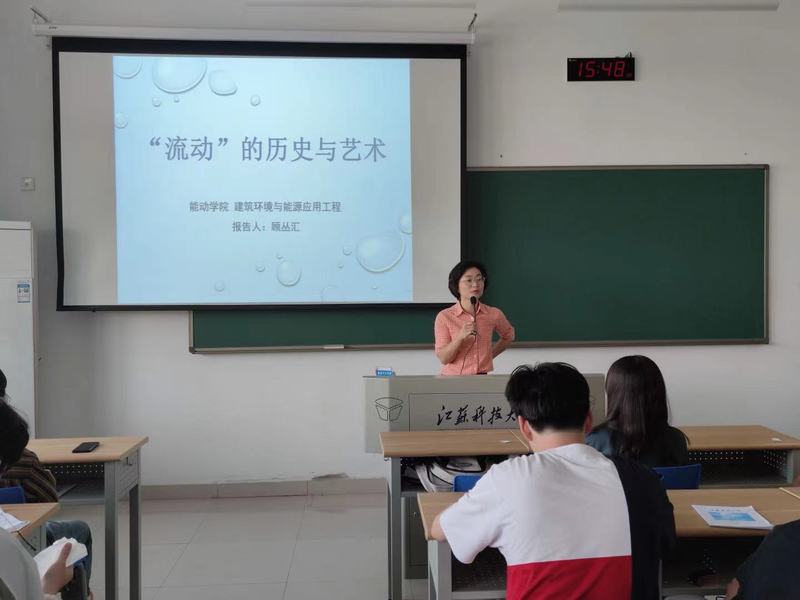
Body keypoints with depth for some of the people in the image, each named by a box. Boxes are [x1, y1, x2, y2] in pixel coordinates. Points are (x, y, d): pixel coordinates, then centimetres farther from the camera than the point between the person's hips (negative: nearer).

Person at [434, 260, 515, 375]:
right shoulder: (444, 317, -6)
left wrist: (490, 355, 11)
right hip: (453, 378, -1)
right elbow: (443, 358, -8)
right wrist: (460, 337, -21)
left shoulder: (494, 314, 1)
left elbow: (508, 336, 22)